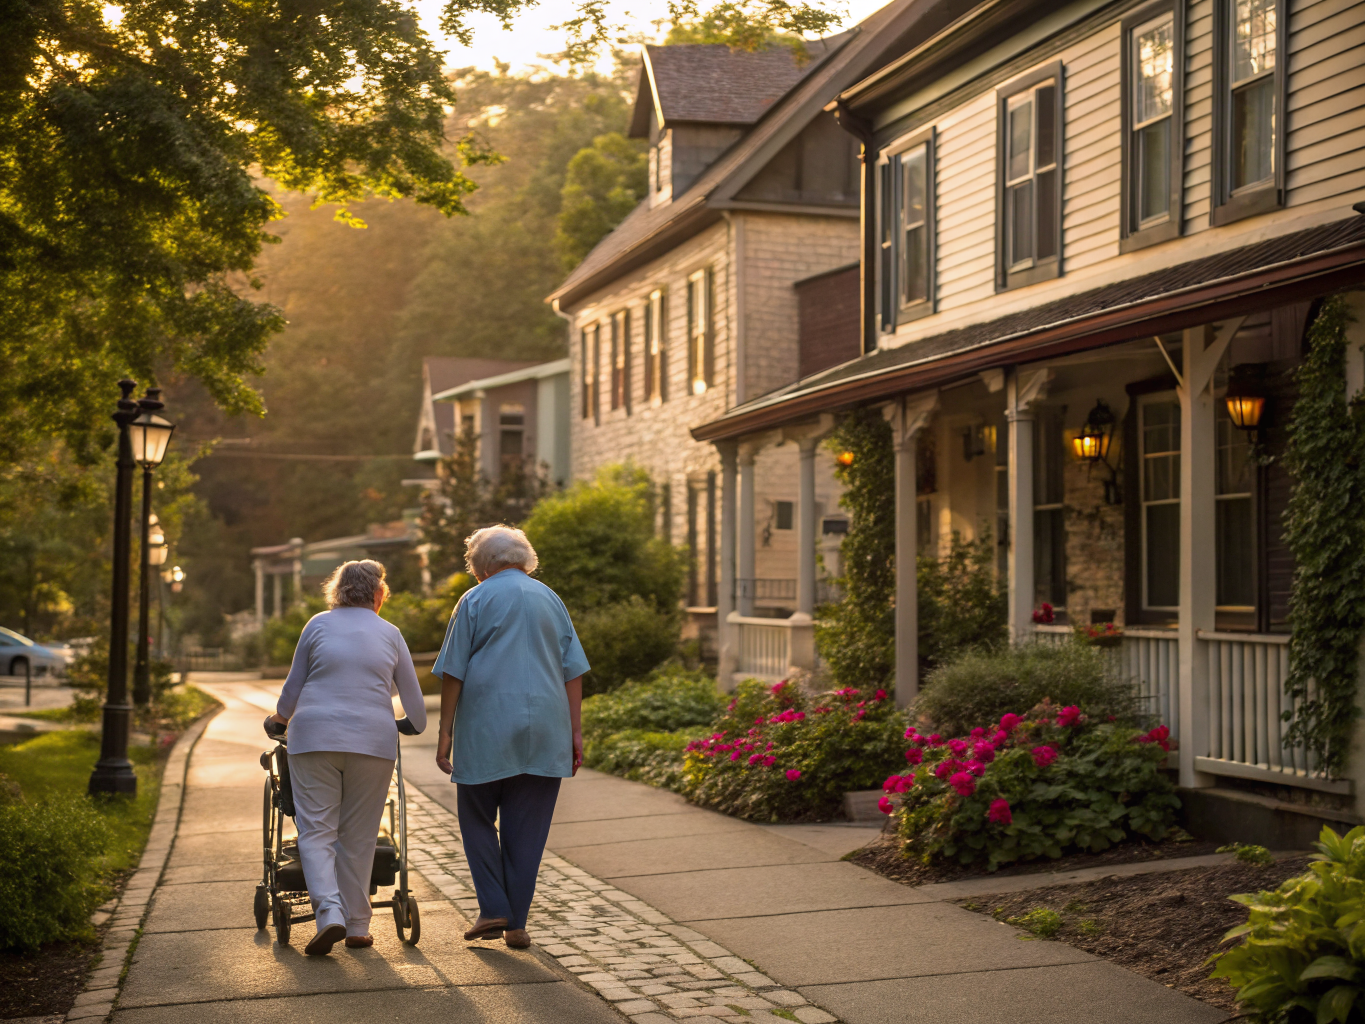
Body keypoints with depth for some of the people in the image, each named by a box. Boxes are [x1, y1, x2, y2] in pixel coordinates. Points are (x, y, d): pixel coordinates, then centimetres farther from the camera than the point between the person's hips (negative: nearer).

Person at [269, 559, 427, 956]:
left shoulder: (318, 625, 10)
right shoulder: (390, 634, 12)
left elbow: (294, 686, 15)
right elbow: (413, 700, 15)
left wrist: (281, 716, 35)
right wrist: (411, 726, 35)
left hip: (314, 738, -1)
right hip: (373, 742, 1)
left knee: (316, 831, 2)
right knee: (358, 836, 9)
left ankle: (330, 913, -15)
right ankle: (357, 926, 11)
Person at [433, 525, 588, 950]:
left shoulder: (475, 601, 2)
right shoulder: (551, 600, 12)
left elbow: (453, 673, -2)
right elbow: (573, 672, 9)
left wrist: (445, 732, 2)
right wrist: (575, 732, 11)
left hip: (486, 731, -3)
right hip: (544, 733, 3)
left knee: (477, 819, 13)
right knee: (527, 829, 7)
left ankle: (493, 908, 5)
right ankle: (517, 923, 9)